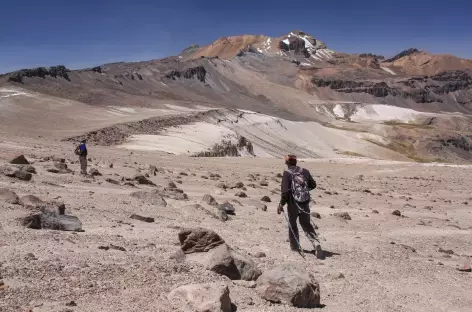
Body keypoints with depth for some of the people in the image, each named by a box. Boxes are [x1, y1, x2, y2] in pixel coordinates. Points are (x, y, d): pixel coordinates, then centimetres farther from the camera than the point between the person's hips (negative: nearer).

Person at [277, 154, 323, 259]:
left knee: (292, 224, 17)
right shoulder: (305, 171, 3)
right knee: (307, 224, 14)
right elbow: (313, 185, 12)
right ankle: (315, 243, -6)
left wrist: (281, 204, -11)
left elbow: (285, 191, -18)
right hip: (305, 204, 4)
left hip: (293, 204, -4)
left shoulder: (287, 173, -11)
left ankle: (295, 246, 25)